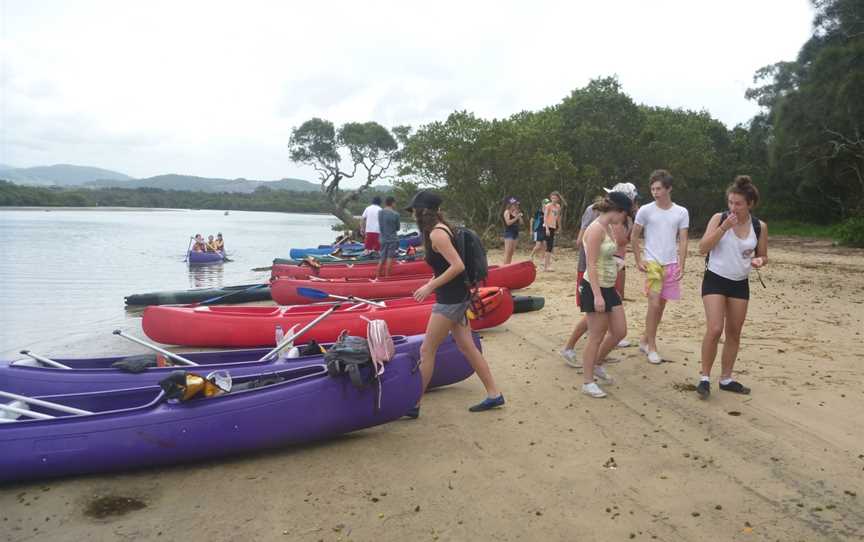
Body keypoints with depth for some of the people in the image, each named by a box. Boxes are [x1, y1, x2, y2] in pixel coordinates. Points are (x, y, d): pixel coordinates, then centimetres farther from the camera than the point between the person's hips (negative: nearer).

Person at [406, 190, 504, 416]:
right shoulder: (442, 228, 10)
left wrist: (430, 286, -19)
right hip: (457, 298, 10)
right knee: (467, 347, 14)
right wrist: (433, 284, 13)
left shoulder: (436, 233, -18)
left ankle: (413, 405, 8)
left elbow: (458, 265, -25)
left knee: (427, 350, -1)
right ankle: (494, 394, 21)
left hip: (451, 300, -10)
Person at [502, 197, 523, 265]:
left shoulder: (516, 212, 14)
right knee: (507, 252, -11)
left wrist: (519, 216, -1)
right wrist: (516, 218, -17)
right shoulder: (507, 212, -7)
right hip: (509, 233, -8)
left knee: (512, 252, 7)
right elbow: (508, 222, -18)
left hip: (515, 233, 8)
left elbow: (521, 222, 12)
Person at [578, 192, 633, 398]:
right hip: (595, 288, -9)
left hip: (608, 288, 9)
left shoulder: (608, 228, 11)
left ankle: (597, 364, 34)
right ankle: (588, 382, 13)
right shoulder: (596, 229, -18)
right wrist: (597, 295, -26)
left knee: (620, 331, 14)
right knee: (596, 337, 0)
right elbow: (591, 265, -22)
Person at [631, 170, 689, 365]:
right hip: (652, 263, -3)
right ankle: (651, 348, 1)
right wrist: (639, 261, -1)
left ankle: (645, 340, 24)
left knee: (661, 305, 8)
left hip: (671, 264, 3)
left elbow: (683, 241, 3)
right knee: (654, 305, -9)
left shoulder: (681, 212, 3)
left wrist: (681, 266, -4)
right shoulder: (645, 210, -2)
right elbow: (634, 237, 5)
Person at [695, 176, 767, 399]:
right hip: (715, 280, -3)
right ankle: (705, 377, -1)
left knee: (734, 333, 10)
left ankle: (726, 379, 23)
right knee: (714, 329, -15)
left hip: (740, 284, 4)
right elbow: (703, 248, -14)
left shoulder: (759, 227, -2)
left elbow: (763, 256, 9)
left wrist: (759, 261, -15)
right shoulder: (719, 218, -8)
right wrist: (724, 227, -23)